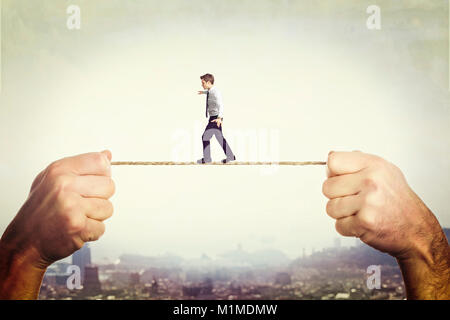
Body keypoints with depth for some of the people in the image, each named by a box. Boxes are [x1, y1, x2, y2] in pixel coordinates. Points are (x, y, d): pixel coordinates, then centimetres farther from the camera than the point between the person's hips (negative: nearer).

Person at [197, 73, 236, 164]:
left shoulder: (215, 93, -21)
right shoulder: (211, 91, 7)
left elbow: (220, 105, -36)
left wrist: (219, 117, -51)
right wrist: (204, 92, 57)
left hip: (215, 118, -10)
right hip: (214, 117, 10)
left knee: (205, 137, -3)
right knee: (220, 138, 17)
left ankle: (206, 158, 9)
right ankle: (230, 156, 24)